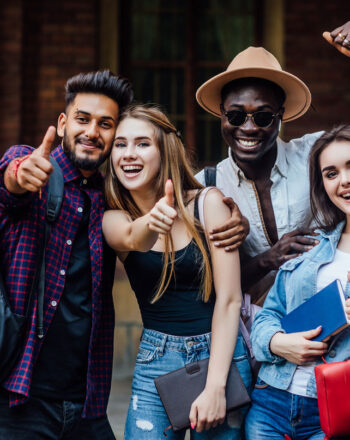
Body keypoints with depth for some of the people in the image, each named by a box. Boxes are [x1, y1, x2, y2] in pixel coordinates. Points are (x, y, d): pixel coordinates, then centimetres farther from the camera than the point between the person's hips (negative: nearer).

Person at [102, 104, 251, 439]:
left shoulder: (208, 203, -6)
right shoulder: (113, 219, 1)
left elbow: (229, 298, -10)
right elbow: (131, 237, -24)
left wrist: (215, 386, -16)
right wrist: (151, 224, -48)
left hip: (220, 354, -1)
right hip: (155, 362, 2)